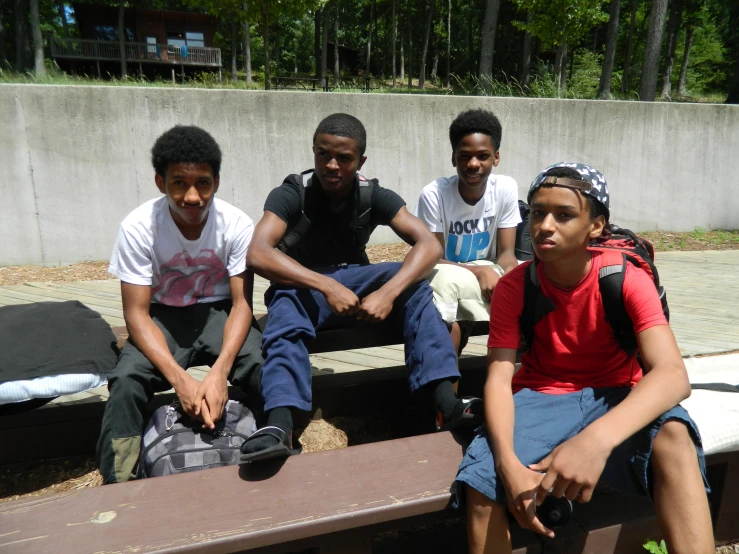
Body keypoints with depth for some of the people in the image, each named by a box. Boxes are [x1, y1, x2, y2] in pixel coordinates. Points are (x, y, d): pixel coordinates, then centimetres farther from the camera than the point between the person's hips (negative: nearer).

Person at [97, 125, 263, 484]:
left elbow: (242, 304, -16)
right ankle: (117, 485, -9)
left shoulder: (237, 224, -17)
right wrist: (179, 379, -31)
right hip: (163, 317, 0)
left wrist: (219, 372, -32)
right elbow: (137, 313, -17)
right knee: (126, 381, -28)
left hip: (219, 313, 0)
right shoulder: (138, 227, -18)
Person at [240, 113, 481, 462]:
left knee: (414, 284, -25)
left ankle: (446, 402, -36)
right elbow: (257, 254, -29)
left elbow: (430, 245, -18)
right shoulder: (292, 193, -13)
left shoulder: (374, 196, -7)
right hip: (303, 286, -2)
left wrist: (388, 292, -34)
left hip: (353, 282, 2)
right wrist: (326, 286, -37)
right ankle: (279, 424, -55)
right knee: (286, 299, -37)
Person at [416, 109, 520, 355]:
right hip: (446, 279, -3)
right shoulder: (434, 194, -19)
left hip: (490, 275, 3)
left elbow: (507, 252, -6)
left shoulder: (506, 188, -9)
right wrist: (478, 271, -28)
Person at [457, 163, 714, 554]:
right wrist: (509, 464, -36)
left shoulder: (628, 280, -16)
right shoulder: (513, 287, -11)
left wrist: (598, 439, -49)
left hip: (615, 397, 0)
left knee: (673, 437, -35)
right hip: (539, 396, 1)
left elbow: (672, 375, -30)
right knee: (481, 483, -26)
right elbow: (499, 378, -17)